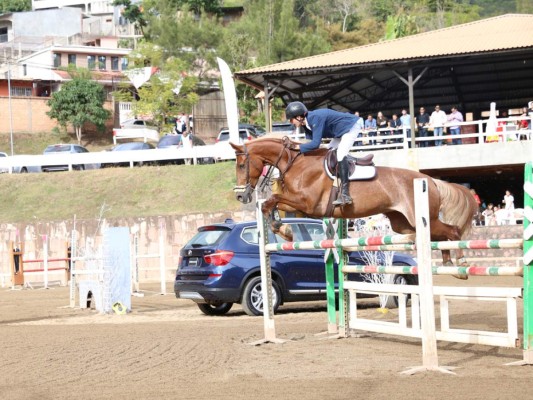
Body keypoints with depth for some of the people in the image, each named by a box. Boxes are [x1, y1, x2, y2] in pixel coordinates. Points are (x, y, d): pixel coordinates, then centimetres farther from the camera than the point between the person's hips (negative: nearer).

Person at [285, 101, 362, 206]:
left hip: (351, 127, -11)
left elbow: (315, 143, -32)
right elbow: (311, 141, 5)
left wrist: (298, 147, -23)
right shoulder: (307, 123, 1)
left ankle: (345, 194, -32)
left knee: (340, 154, -24)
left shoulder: (315, 118, -29)